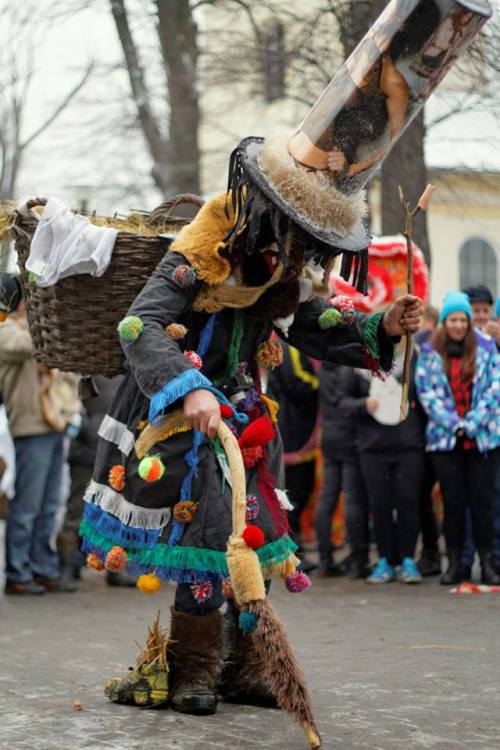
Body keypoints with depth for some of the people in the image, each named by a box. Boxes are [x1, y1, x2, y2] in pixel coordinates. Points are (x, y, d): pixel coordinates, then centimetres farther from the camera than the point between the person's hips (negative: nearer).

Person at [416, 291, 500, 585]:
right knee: (453, 501, 2)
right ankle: (454, 563, 9)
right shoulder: (430, 352, 4)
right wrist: (453, 424, -10)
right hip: (445, 438, 0)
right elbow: (426, 392, -2)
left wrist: (473, 423, -10)